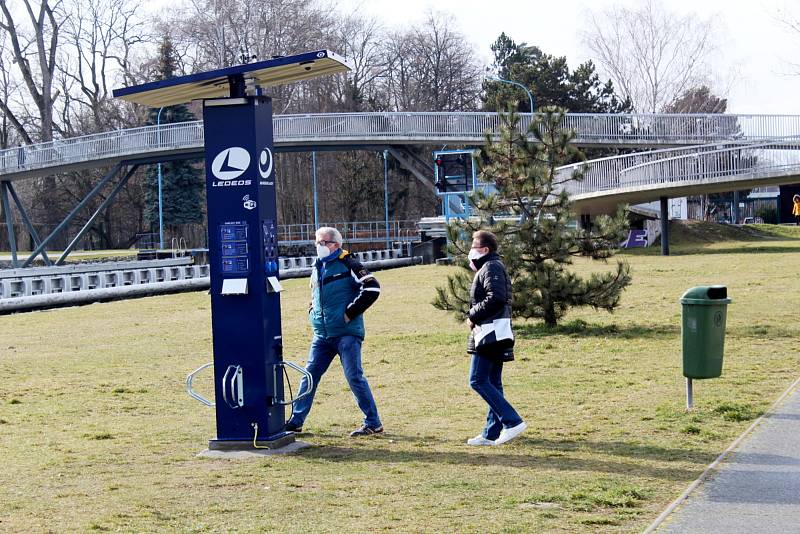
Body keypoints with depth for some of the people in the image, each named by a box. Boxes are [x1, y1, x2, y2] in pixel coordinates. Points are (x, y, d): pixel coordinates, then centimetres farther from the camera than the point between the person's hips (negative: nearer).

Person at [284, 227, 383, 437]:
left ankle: (373, 423, 2)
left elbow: (372, 288, -16)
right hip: (321, 333, 7)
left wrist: (350, 313, -15)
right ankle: (296, 421, 15)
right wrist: (313, 313, 15)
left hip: (347, 333, -7)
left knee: (354, 377, -7)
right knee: (309, 375, 7)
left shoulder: (347, 265, -8)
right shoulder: (317, 268, 16)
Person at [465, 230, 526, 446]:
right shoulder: (492, 267, 22)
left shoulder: (491, 267, -11)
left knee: (478, 380, -10)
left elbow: (496, 298, -23)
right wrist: (475, 317, 11)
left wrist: (473, 316, -14)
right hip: (496, 335, 11)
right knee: (493, 383, 10)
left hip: (491, 332, -11)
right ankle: (491, 434, 13)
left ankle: (512, 421, -13)